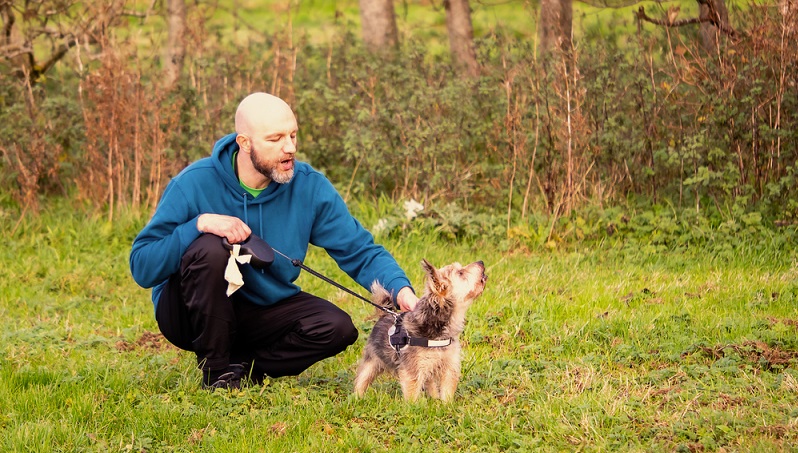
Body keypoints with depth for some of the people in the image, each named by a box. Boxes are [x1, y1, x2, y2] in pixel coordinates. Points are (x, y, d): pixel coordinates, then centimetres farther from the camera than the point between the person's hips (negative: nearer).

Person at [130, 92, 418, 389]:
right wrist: (198, 224, -35)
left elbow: (361, 252, -10)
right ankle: (215, 372, -15)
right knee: (212, 249, -33)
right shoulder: (195, 183, -20)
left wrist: (401, 290, -29)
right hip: (190, 315, -3)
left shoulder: (309, 187, -10)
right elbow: (141, 267, -22)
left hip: (261, 312, 3)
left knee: (338, 327, -20)